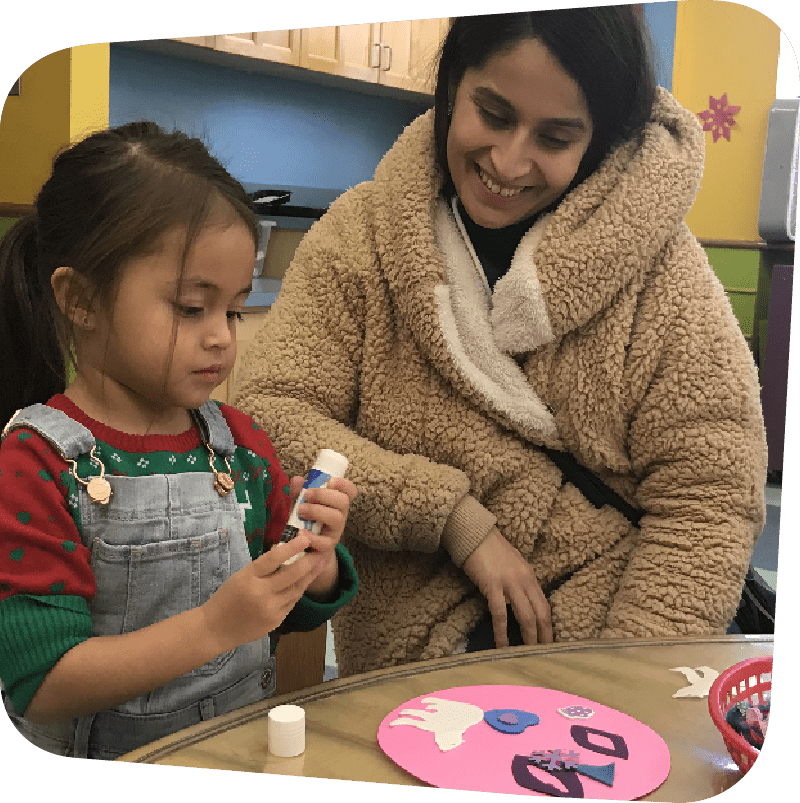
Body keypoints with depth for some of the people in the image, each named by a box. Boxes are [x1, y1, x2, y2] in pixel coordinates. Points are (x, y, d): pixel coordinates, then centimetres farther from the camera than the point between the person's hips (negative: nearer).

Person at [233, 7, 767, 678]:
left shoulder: (658, 264, -3)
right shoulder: (361, 232, 1)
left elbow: (707, 493, -6)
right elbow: (271, 415, -6)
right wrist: (453, 516, -14)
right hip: (403, 654, 0)